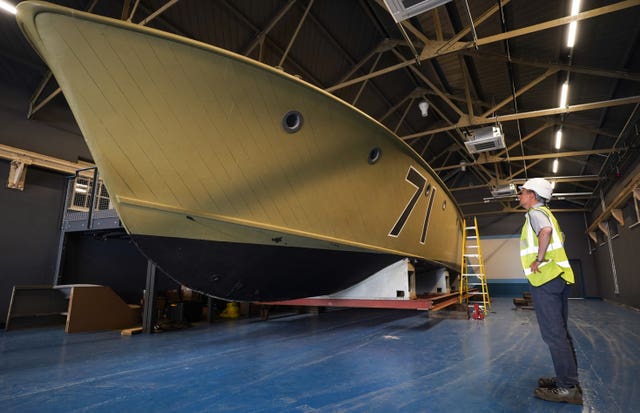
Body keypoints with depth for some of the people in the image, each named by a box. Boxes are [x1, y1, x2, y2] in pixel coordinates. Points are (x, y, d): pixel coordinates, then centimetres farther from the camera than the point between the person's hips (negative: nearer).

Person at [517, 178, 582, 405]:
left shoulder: (535, 212, -8)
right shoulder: (545, 213, 22)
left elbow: (545, 231, -30)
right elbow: (557, 236, 34)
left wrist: (539, 259, -22)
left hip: (545, 278, -10)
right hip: (558, 277, 10)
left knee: (553, 333, -6)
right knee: (560, 331, 15)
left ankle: (567, 388, -1)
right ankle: (568, 379, 23)